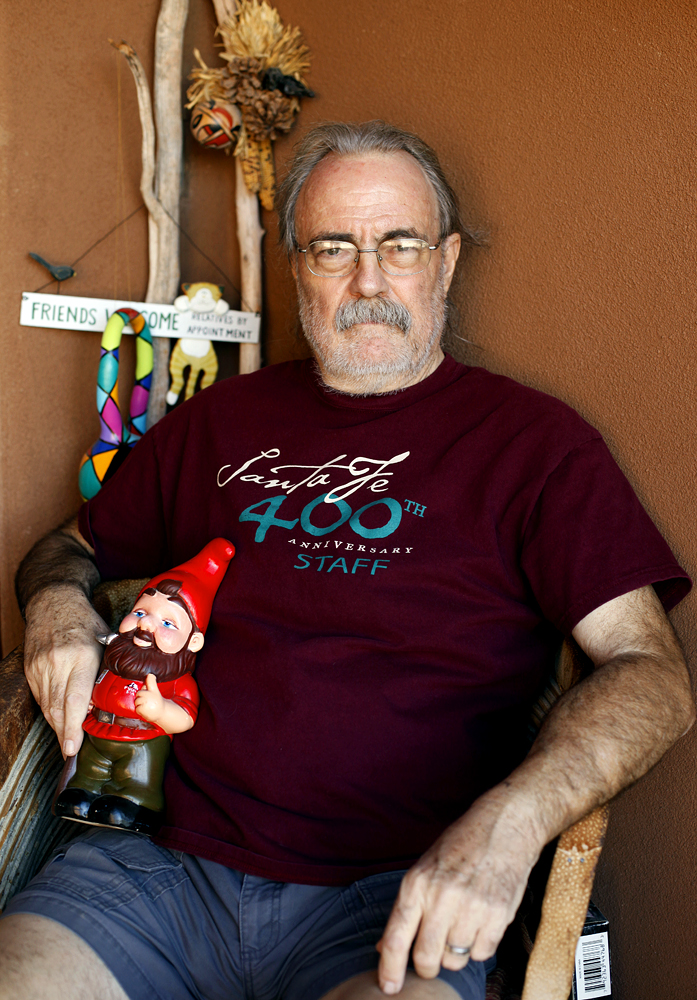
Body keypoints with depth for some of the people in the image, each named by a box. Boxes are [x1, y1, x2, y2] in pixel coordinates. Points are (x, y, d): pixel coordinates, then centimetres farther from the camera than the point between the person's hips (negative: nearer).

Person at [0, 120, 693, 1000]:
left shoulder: (531, 440, 3)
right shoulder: (219, 421, 15)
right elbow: (70, 548, 27)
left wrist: (509, 820, -22)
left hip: (395, 902, -3)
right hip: (169, 869, 4)